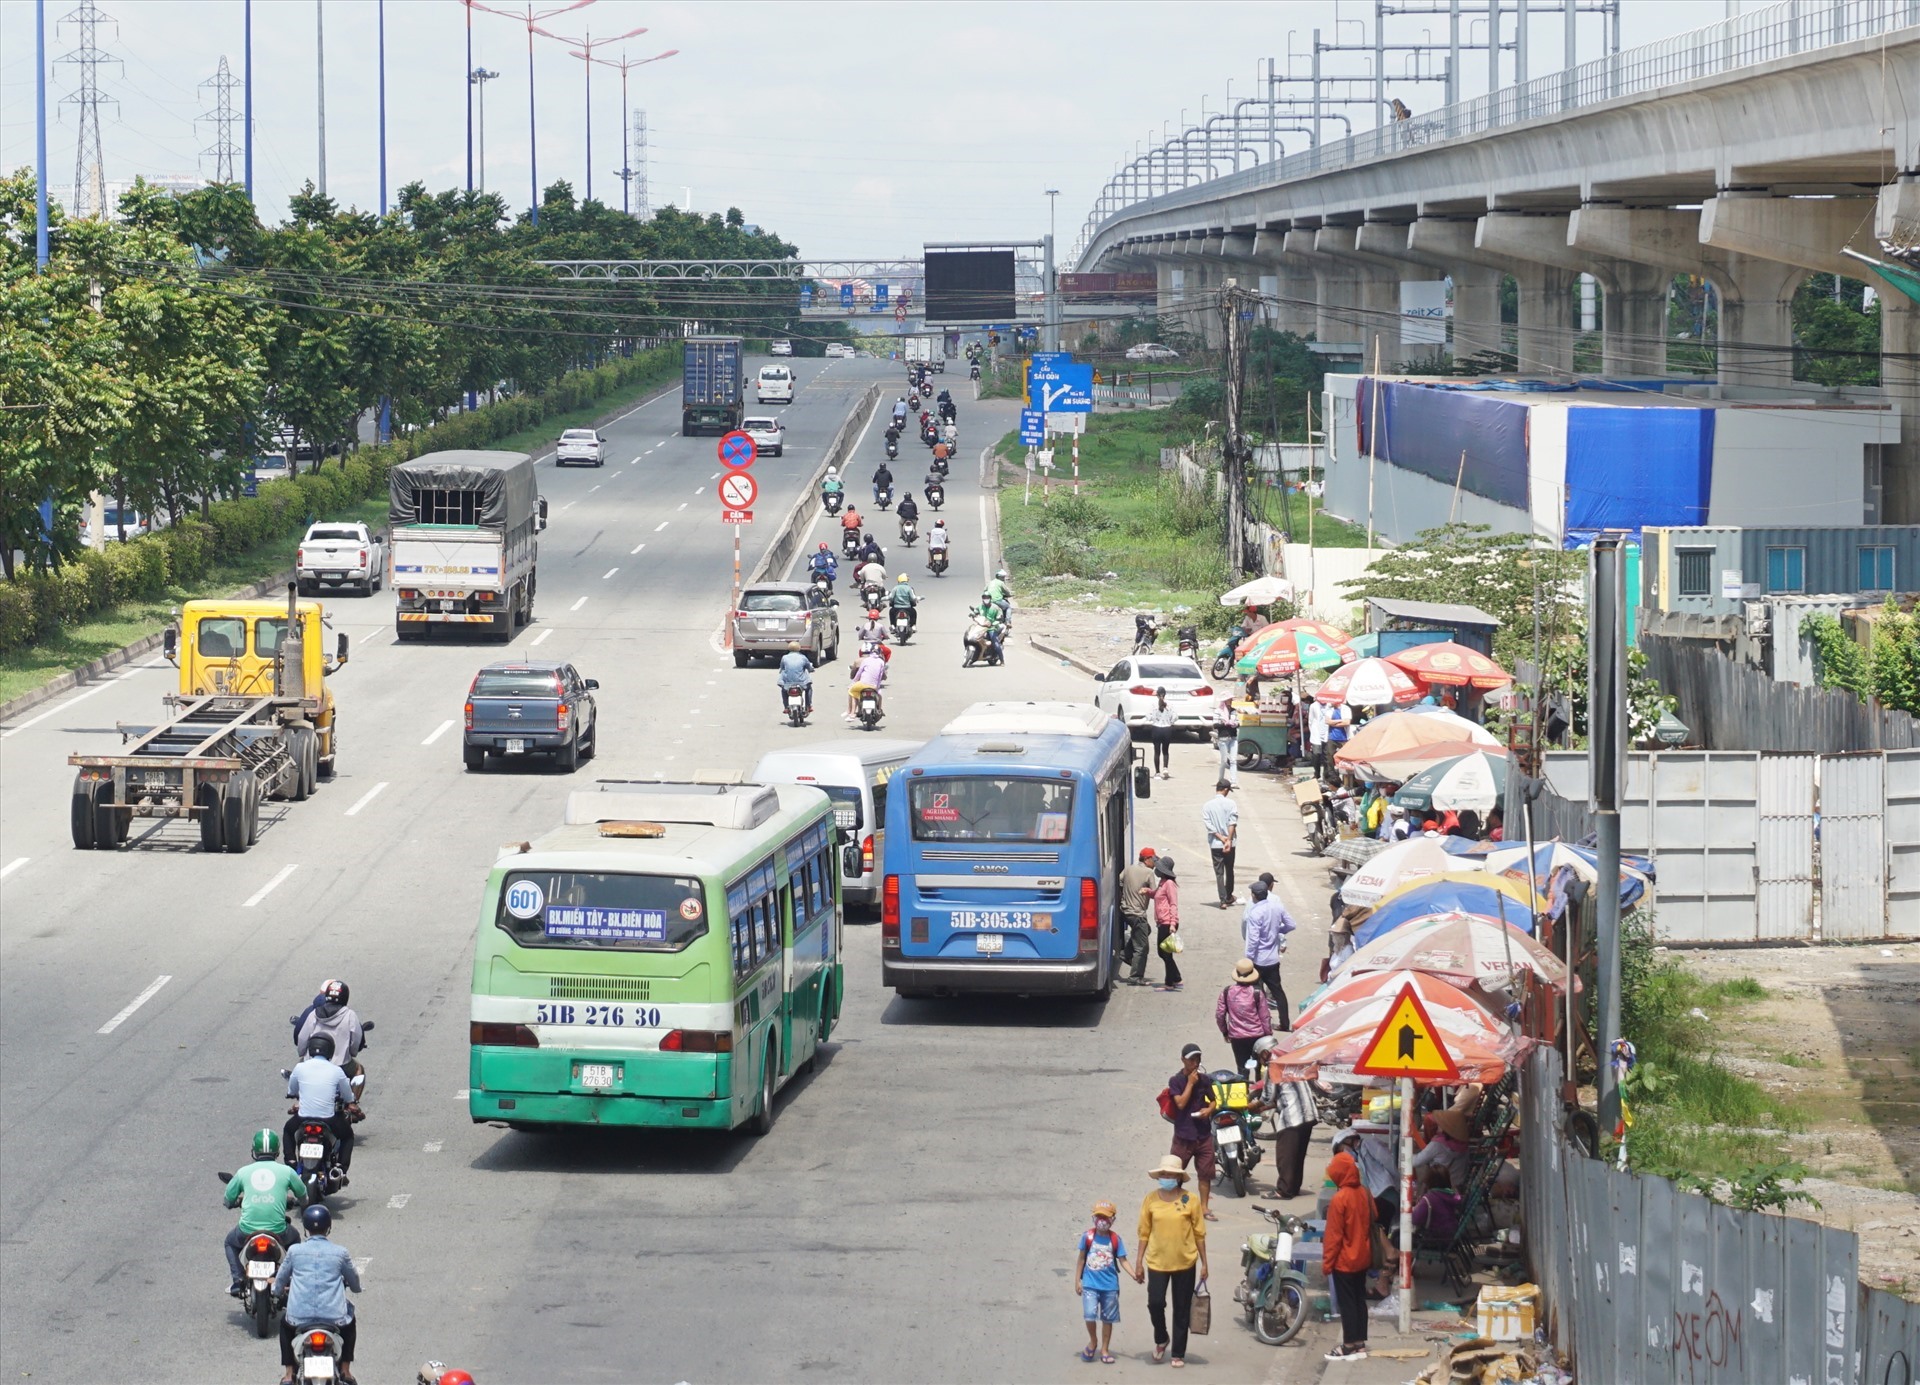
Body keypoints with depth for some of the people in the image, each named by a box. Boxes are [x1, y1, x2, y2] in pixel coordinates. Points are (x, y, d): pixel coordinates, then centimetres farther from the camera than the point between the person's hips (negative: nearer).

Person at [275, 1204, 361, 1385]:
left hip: (300, 1318, 0)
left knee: (285, 1322, 35)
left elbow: (279, 1284, 13)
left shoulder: (295, 1251, 1)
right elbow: (355, 1284, 15)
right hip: (334, 1318, 0)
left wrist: (282, 1288, 37)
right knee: (350, 1319, 35)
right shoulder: (340, 1253, 1)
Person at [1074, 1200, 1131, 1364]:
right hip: (1090, 1284, -1)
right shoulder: (1087, 1236, -3)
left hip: (1110, 1285, 1)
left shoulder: (1115, 1238, -1)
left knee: (1107, 1318, 9)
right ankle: (1093, 1341, 12)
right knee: (1089, 1314, -15)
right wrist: (1077, 1280, 4)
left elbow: (1122, 1260, 0)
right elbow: (1081, 1259, 5)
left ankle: (1104, 1350, 22)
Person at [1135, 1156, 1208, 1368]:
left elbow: (1199, 1234, 0)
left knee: (1182, 1310, 6)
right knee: (1155, 1303, -9)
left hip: (1184, 1263, -1)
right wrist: (1139, 1262, 3)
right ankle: (1161, 1339, 20)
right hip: (1157, 1262, 1)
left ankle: (1179, 1354, 17)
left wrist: (1204, 1263, 0)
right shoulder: (1151, 1200, -1)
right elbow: (1144, 1232, 4)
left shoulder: (1190, 1200, -5)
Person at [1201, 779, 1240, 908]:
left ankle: (1223, 900, -6)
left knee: (1219, 872, 2)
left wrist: (1221, 837, -10)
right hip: (1229, 844, 0)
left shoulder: (1208, 806, -3)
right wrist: (1228, 840, -16)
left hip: (1215, 844, 0)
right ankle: (1229, 896, 31)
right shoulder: (1231, 804, -7)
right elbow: (1232, 823, -15)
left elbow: (1208, 825, -9)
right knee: (1229, 870, 18)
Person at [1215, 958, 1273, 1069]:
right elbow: (1265, 1017, -7)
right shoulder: (1256, 993, -12)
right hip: (1257, 1035, -1)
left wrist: (1224, 1031, 16)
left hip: (1236, 1037, 1)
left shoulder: (1227, 991, -7)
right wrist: (1268, 1035, 7)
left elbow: (1219, 1015, -1)